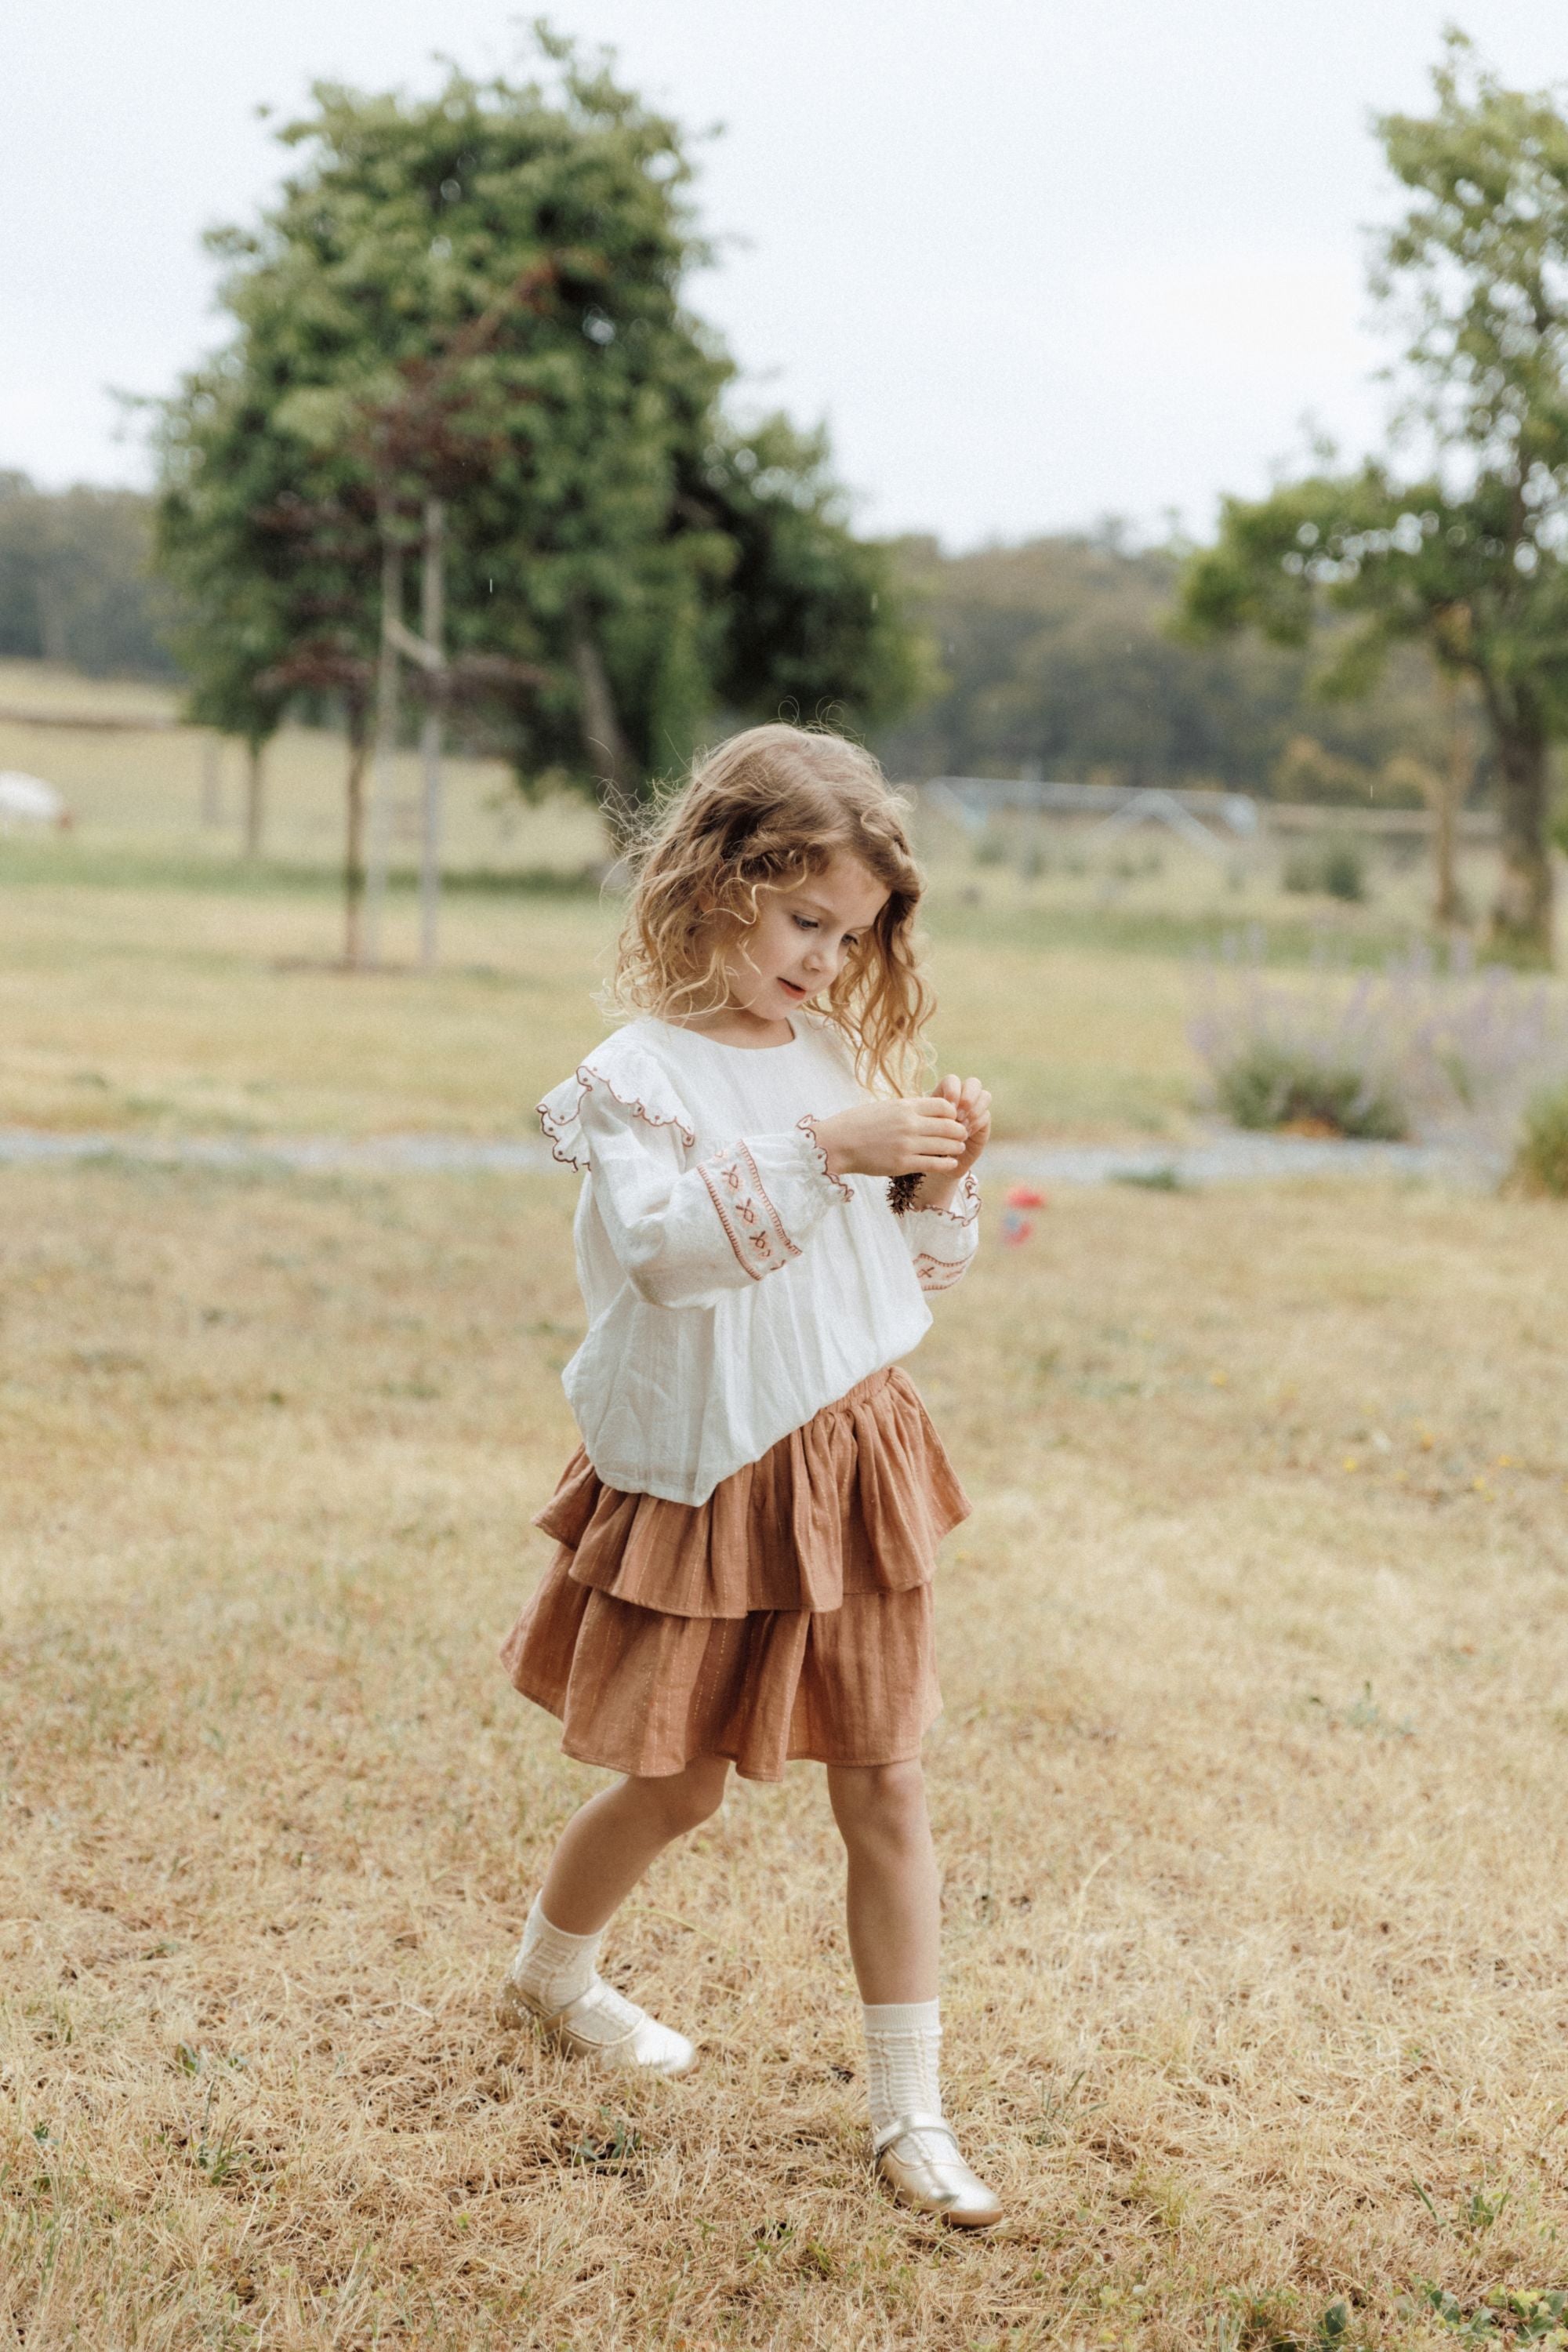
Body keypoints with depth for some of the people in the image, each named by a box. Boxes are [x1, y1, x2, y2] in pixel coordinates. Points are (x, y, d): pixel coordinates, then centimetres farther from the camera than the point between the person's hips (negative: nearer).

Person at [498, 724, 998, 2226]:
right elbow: (663, 1240, -30)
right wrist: (822, 1151, -34)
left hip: (852, 1460, 4)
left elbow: (917, 1270, 12)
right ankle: (546, 1976, 42)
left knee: (884, 1783, 4)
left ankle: (909, 2112, 13)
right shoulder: (638, 1074, -12)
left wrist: (941, 1184, -8)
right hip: (703, 1475, -4)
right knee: (680, 1781, 12)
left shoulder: (843, 1059, 5)